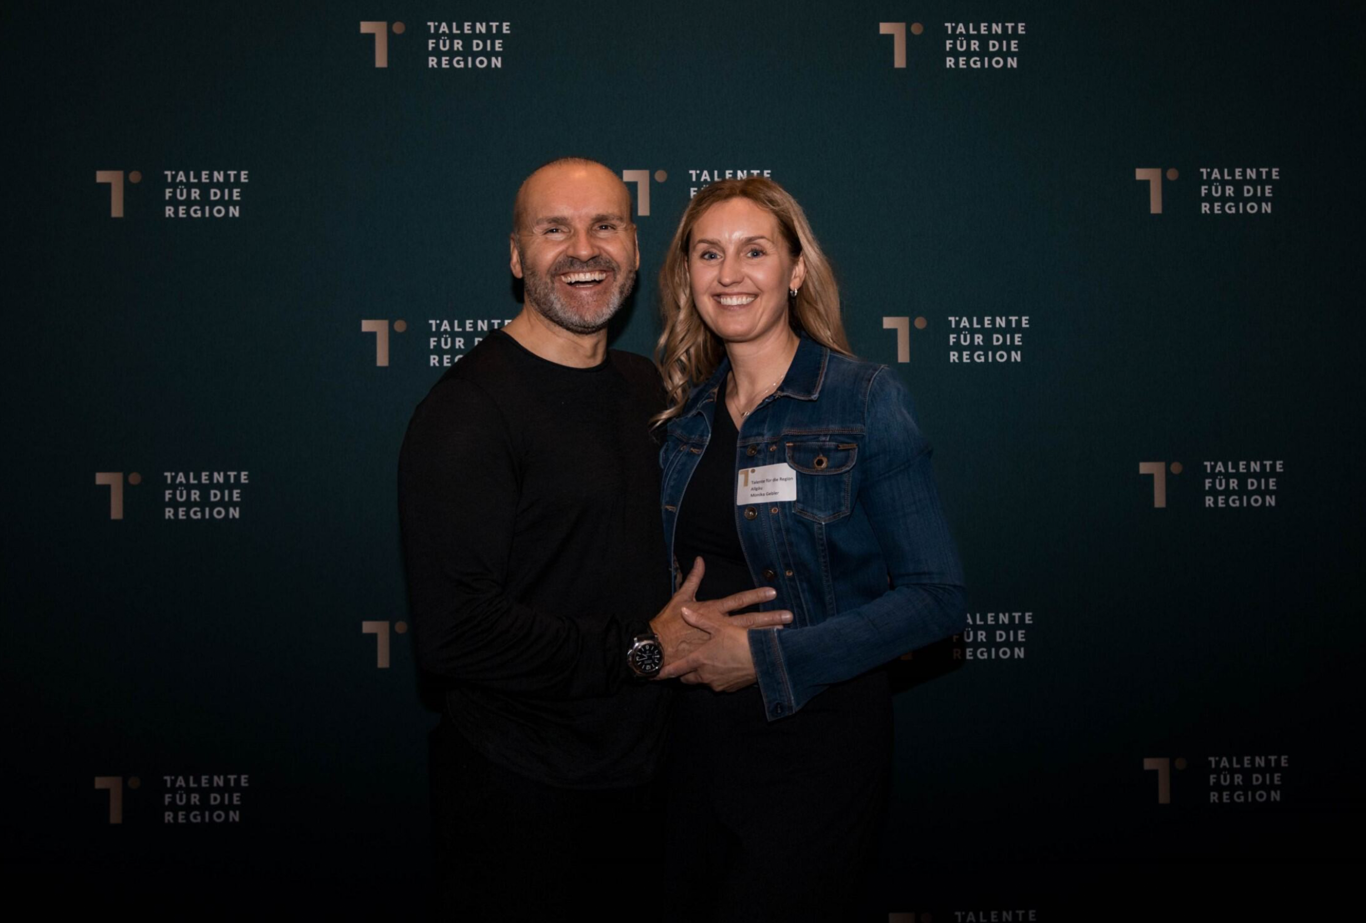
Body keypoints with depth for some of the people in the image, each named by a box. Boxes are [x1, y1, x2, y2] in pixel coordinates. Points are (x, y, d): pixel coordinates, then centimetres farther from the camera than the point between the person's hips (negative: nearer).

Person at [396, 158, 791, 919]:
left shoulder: (645, 386, 7)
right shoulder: (468, 412, -18)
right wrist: (643, 650, -21)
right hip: (520, 794, -7)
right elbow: (453, 630, -25)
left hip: (641, 772, 7)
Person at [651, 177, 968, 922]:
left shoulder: (864, 400, -11)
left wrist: (766, 657, -19)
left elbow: (937, 598, -16)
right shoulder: (686, 414, 5)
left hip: (819, 733, -5)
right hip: (699, 731, 6)